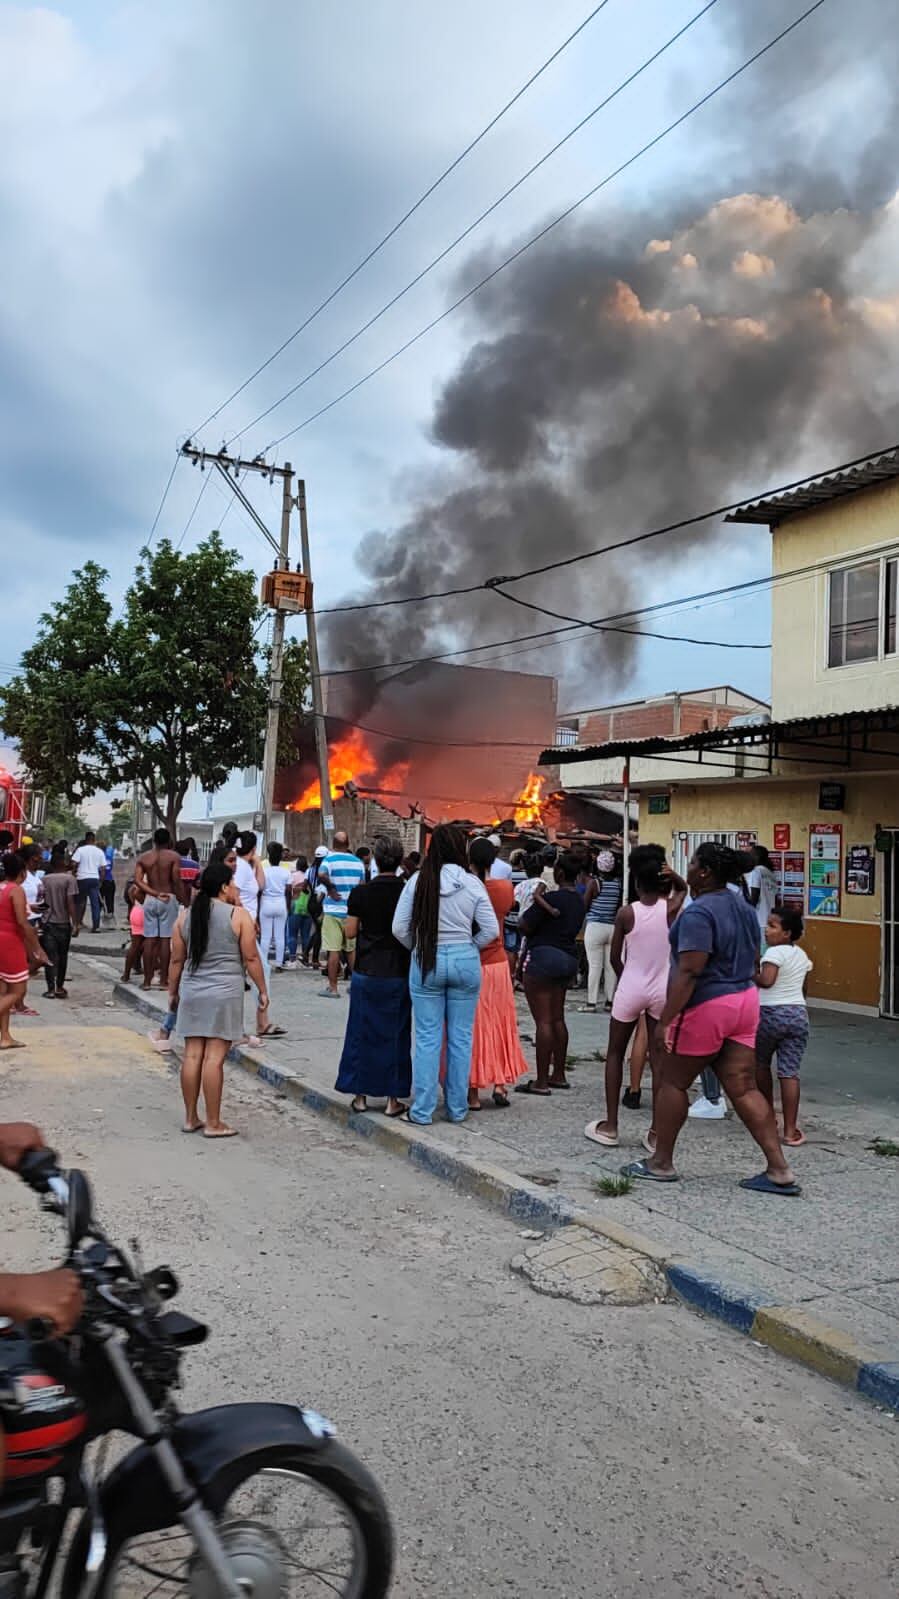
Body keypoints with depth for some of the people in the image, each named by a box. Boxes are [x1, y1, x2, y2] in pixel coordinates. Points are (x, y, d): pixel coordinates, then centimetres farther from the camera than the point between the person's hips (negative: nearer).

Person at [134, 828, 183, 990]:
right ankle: (163, 979, 1)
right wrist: (180, 898, -1)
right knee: (165, 939, -1)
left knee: (149, 939, 6)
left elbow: (138, 880, -6)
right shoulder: (173, 856, -5)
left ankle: (147, 979, 9)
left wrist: (155, 893, -7)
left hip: (150, 900, 3)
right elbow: (176, 880, -13)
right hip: (169, 899, -3)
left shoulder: (143, 857, 5)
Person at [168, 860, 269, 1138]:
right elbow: (251, 958, -5)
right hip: (225, 993, -5)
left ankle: (190, 1118, 17)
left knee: (192, 1054, 9)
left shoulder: (185, 916, 7)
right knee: (214, 1057, -3)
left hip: (192, 993, 5)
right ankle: (213, 1123, 2)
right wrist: (262, 990, 4)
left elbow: (177, 960, 10)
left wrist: (173, 992, 20)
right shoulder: (239, 915, -6)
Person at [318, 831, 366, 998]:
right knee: (352, 949, 14)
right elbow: (362, 885, 13)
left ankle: (332, 987, 1)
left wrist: (331, 888, -13)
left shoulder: (330, 859, -7)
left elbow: (321, 875, -27)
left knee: (333, 950, -2)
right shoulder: (358, 862, 7)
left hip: (334, 911, -4)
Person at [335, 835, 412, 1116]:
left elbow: (351, 932, -2)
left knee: (362, 1032, 11)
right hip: (399, 974, 0)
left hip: (366, 972, 0)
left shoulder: (360, 892, -7)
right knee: (395, 1034, 9)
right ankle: (393, 1098, 12)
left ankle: (360, 1095, 17)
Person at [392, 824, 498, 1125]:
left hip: (427, 962, 0)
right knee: (461, 1037, 10)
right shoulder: (472, 884, -6)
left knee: (427, 1037, 7)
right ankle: (457, 1109, 19)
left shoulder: (418, 882, -6)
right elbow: (491, 930, -5)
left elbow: (399, 928, -4)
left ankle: (422, 1110, 12)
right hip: (465, 961, 0)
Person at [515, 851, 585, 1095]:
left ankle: (541, 1081, -4)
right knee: (557, 1018, 16)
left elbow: (525, 926, -12)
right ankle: (558, 1075, 22)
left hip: (544, 956, -9)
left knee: (543, 1021, -6)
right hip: (568, 957, 9)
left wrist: (537, 900, 1)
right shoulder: (578, 901, 10)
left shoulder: (551, 898, -16)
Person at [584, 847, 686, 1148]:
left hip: (630, 988, -2)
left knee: (615, 1054, 13)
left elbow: (615, 958, -3)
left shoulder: (626, 913, -11)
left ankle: (610, 1126, 15)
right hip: (662, 990, 2)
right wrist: (672, 876, -5)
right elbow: (683, 888, 17)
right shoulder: (670, 908, -7)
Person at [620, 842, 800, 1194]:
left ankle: (661, 1163, 16)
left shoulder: (698, 913, -18)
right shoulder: (744, 908, 11)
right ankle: (779, 1171, 7)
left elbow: (689, 972, -24)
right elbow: (752, 961, 18)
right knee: (744, 1088, 9)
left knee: (671, 1083, 7)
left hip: (705, 1007, -9)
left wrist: (665, 1019, -22)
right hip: (744, 1001, 9)